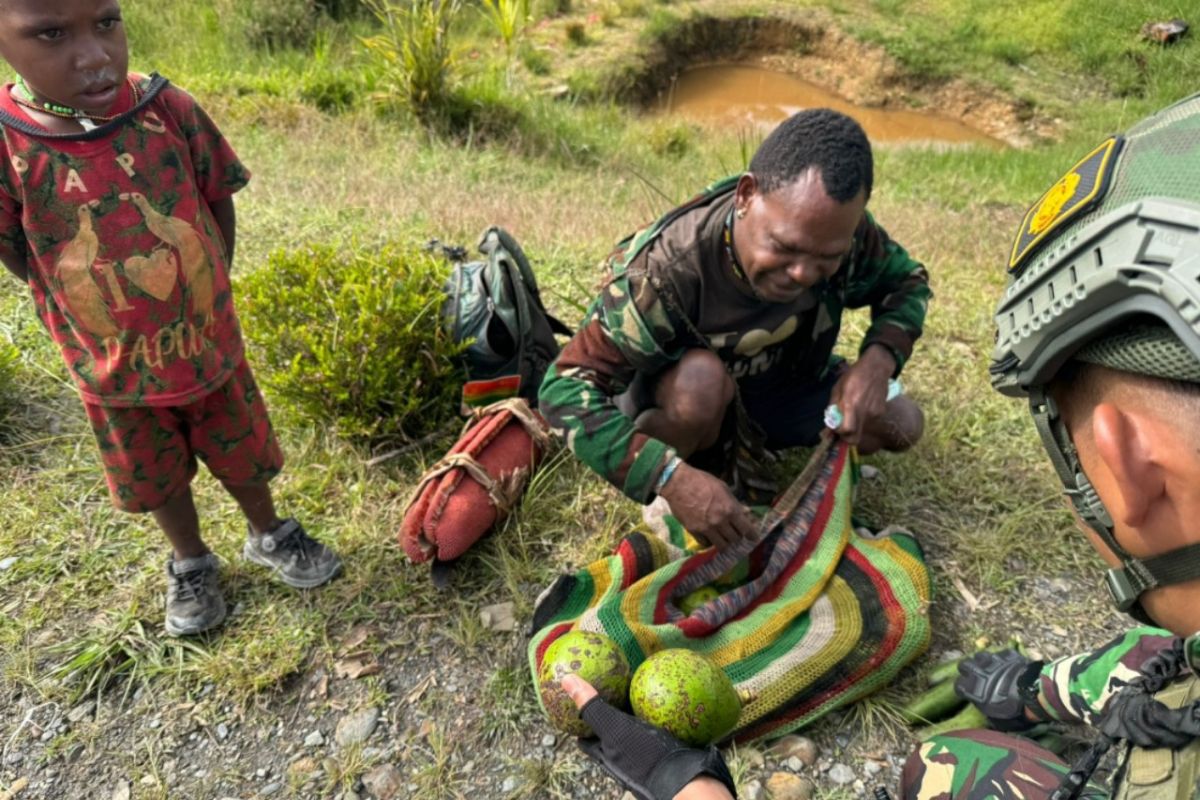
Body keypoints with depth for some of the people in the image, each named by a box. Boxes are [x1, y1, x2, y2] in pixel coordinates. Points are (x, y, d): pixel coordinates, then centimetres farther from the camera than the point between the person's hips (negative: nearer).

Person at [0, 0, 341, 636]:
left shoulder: (169, 110, -18)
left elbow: (219, 202, -4)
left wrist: (205, 294, -2)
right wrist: (94, 304, -5)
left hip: (210, 346, 0)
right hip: (114, 371, 0)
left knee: (242, 457, 20)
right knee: (158, 479, 21)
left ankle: (268, 535, 47)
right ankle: (190, 564, 47)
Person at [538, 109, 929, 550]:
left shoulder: (843, 234, -23)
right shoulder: (667, 269, -38)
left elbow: (908, 283, -3)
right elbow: (566, 387, -38)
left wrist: (878, 360, -25)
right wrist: (673, 478, -49)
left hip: (777, 387, 5)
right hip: (676, 396, -5)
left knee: (900, 423, -9)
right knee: (701, 377, -38)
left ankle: (731, 452, 5)